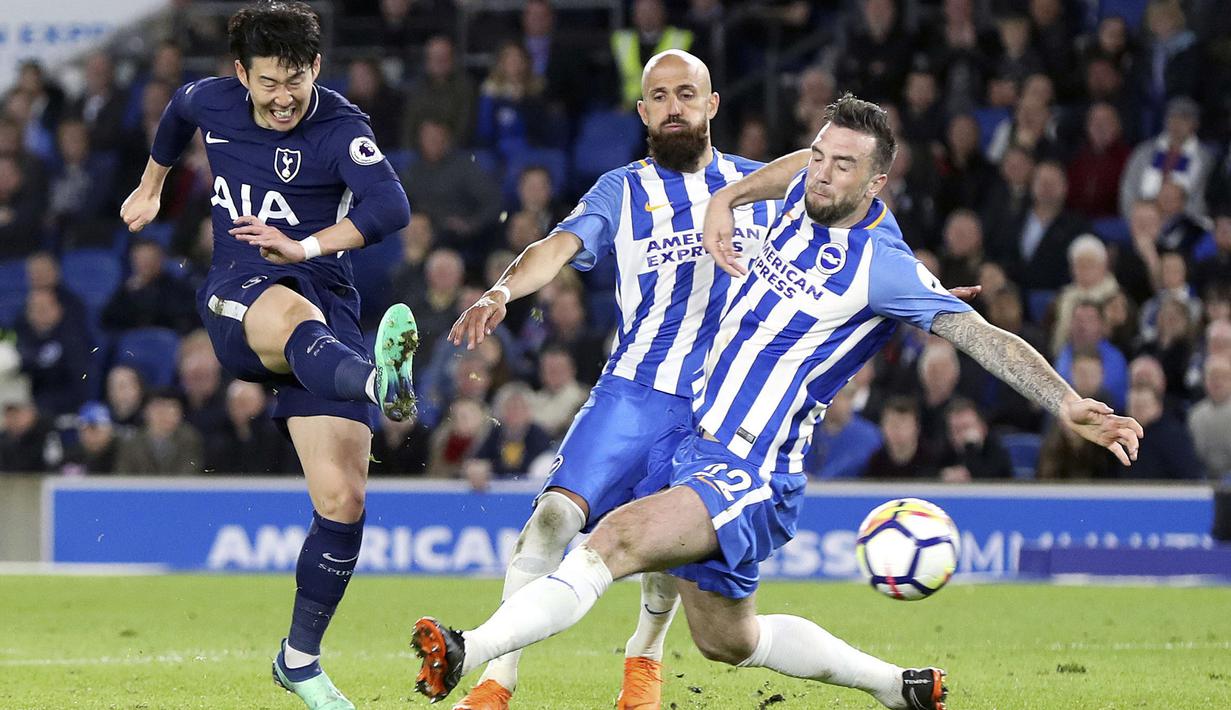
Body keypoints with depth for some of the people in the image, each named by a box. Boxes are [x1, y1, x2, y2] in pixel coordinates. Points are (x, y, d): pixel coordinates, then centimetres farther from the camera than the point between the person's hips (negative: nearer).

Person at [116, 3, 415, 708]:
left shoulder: (341, 128, -7)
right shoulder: (211, 102, 6)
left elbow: (390, 207, -25)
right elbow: (177, 114, 32)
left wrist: (305, 246, -35)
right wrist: (151, 187, 47)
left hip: (327, 308, 0)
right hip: (235, 299, 0)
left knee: (343, 502, -10)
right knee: (293, 315, -42)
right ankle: (379, 381, -79)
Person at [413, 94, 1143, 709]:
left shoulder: (883, 267, -17)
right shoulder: (810, 196, 3)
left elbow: (985, 337, -22)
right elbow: (793, 174, 28)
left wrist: (1065, 400, -36)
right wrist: (726, 200, 11)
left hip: (748, 481, -9)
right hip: (699, 446, 9)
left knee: (618, 538, -32)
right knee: (728, 641, 23)